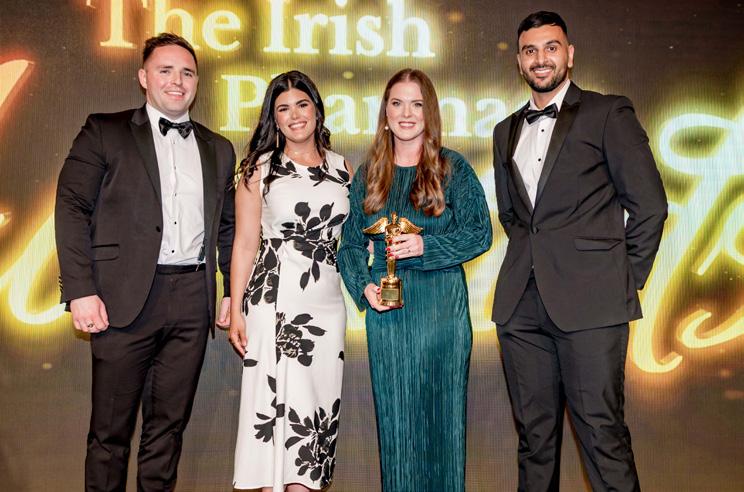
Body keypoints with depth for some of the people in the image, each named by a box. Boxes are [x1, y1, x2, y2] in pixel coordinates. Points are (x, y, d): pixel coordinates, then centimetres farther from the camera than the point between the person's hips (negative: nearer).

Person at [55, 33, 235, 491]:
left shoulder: (219, 149, 15)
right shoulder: (105, 132, 4)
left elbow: (228, 226, 18)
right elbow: (72, 208, -3)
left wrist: (233, 291, 10)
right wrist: (81, 290, -12)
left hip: (192, 298, 3)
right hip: (127, 297, -3)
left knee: (170, 422, 12)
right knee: (111, 429, 6)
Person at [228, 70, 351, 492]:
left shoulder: (342, 168, 11)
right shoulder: (260, 168, 3)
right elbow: (245, 243, 1)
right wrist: (236, 310, -3)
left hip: (326, 300, 3)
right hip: (273, 298, -3)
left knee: (318, 403, 6)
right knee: (277, 401, -1)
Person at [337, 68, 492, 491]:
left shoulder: (453, 168, 0)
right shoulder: (368, 174, 9)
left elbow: (480, 234, -4)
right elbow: (351, 242, 10)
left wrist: (425, 246, -17)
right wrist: (364, 286, -6)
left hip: (442, 302, -2)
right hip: (386, 307, 3)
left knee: (440, 410, 5)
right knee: (393, 414, 9)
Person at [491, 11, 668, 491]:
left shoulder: (609, 114, 2)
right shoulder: (506, 131, 18)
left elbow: (650, 206, 0)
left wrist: (626, 281, -1)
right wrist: (533, 259, 12)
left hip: (590, 301, -5)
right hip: (522, 303, 5)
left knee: (601, 430, -3)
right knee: (534, 431, 11)